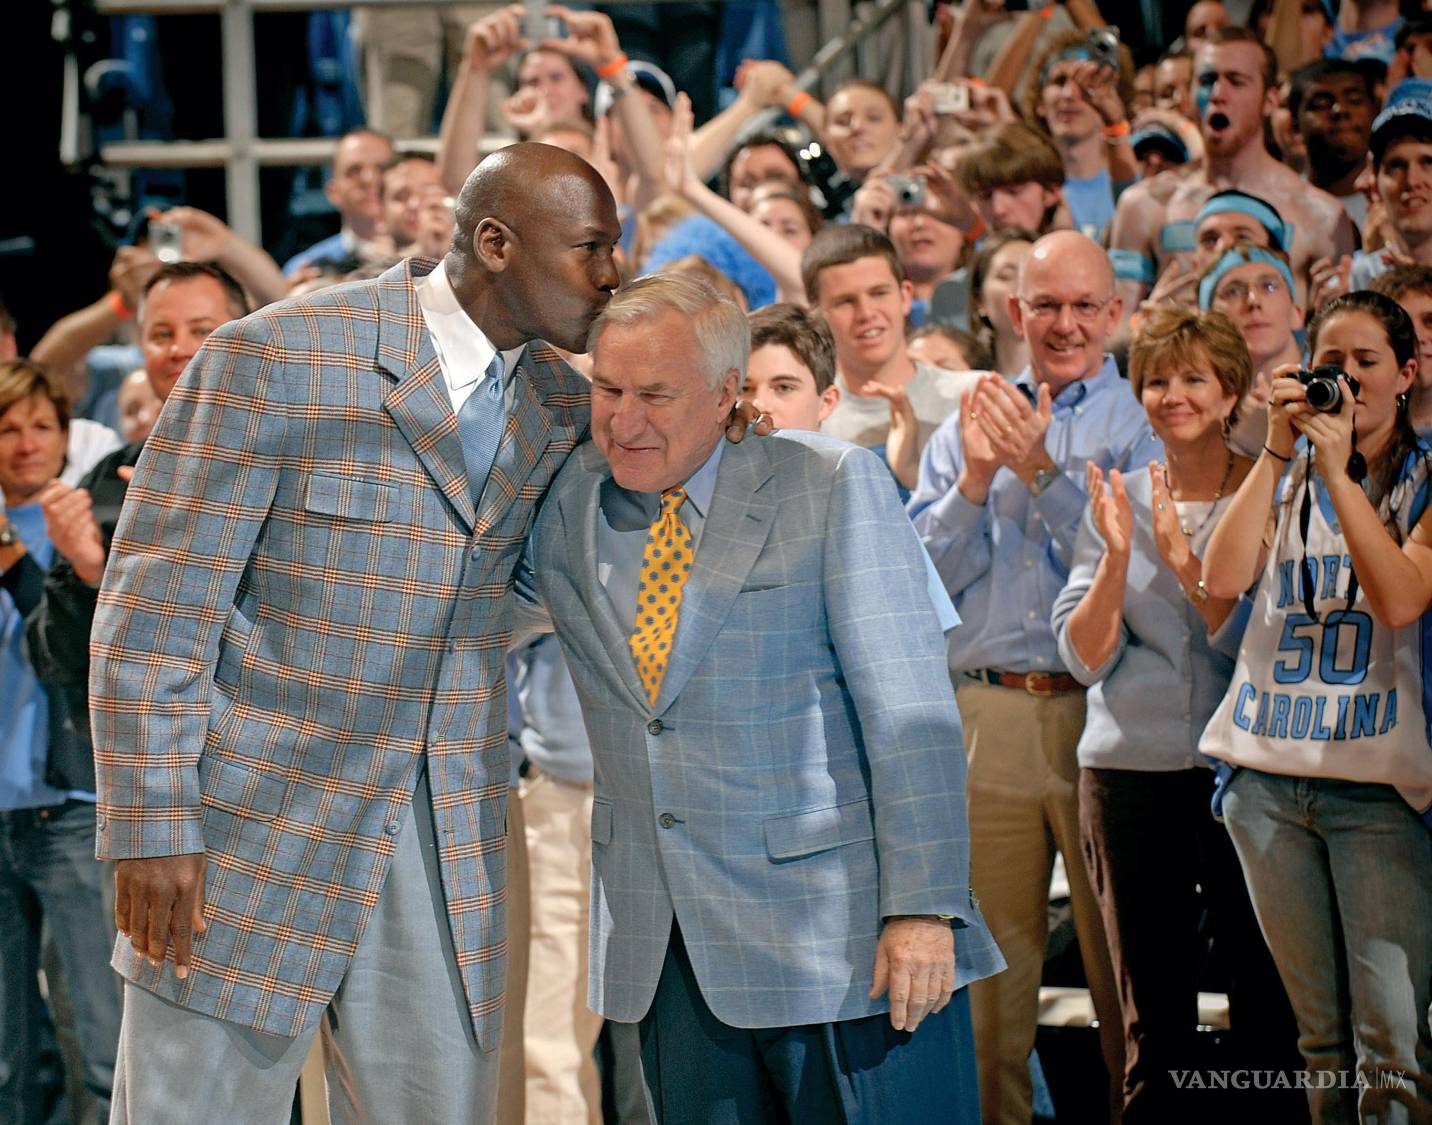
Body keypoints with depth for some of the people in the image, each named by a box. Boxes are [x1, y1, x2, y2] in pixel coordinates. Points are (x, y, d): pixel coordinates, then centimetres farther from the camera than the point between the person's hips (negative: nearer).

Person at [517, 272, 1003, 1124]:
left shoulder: (833, 486, -5)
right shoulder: (564, 503, 7)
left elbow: (908, 708, -9)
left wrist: (923, 908, -15)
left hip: (841, 931, -5)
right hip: (664, 950, 5)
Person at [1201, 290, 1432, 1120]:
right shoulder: (1284, 477, 14)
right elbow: (1224, 579, -3)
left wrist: (1338, 472, -13)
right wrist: (1278, 451, -6)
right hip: (1268, 775, 4)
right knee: (1321, 1035, 8)